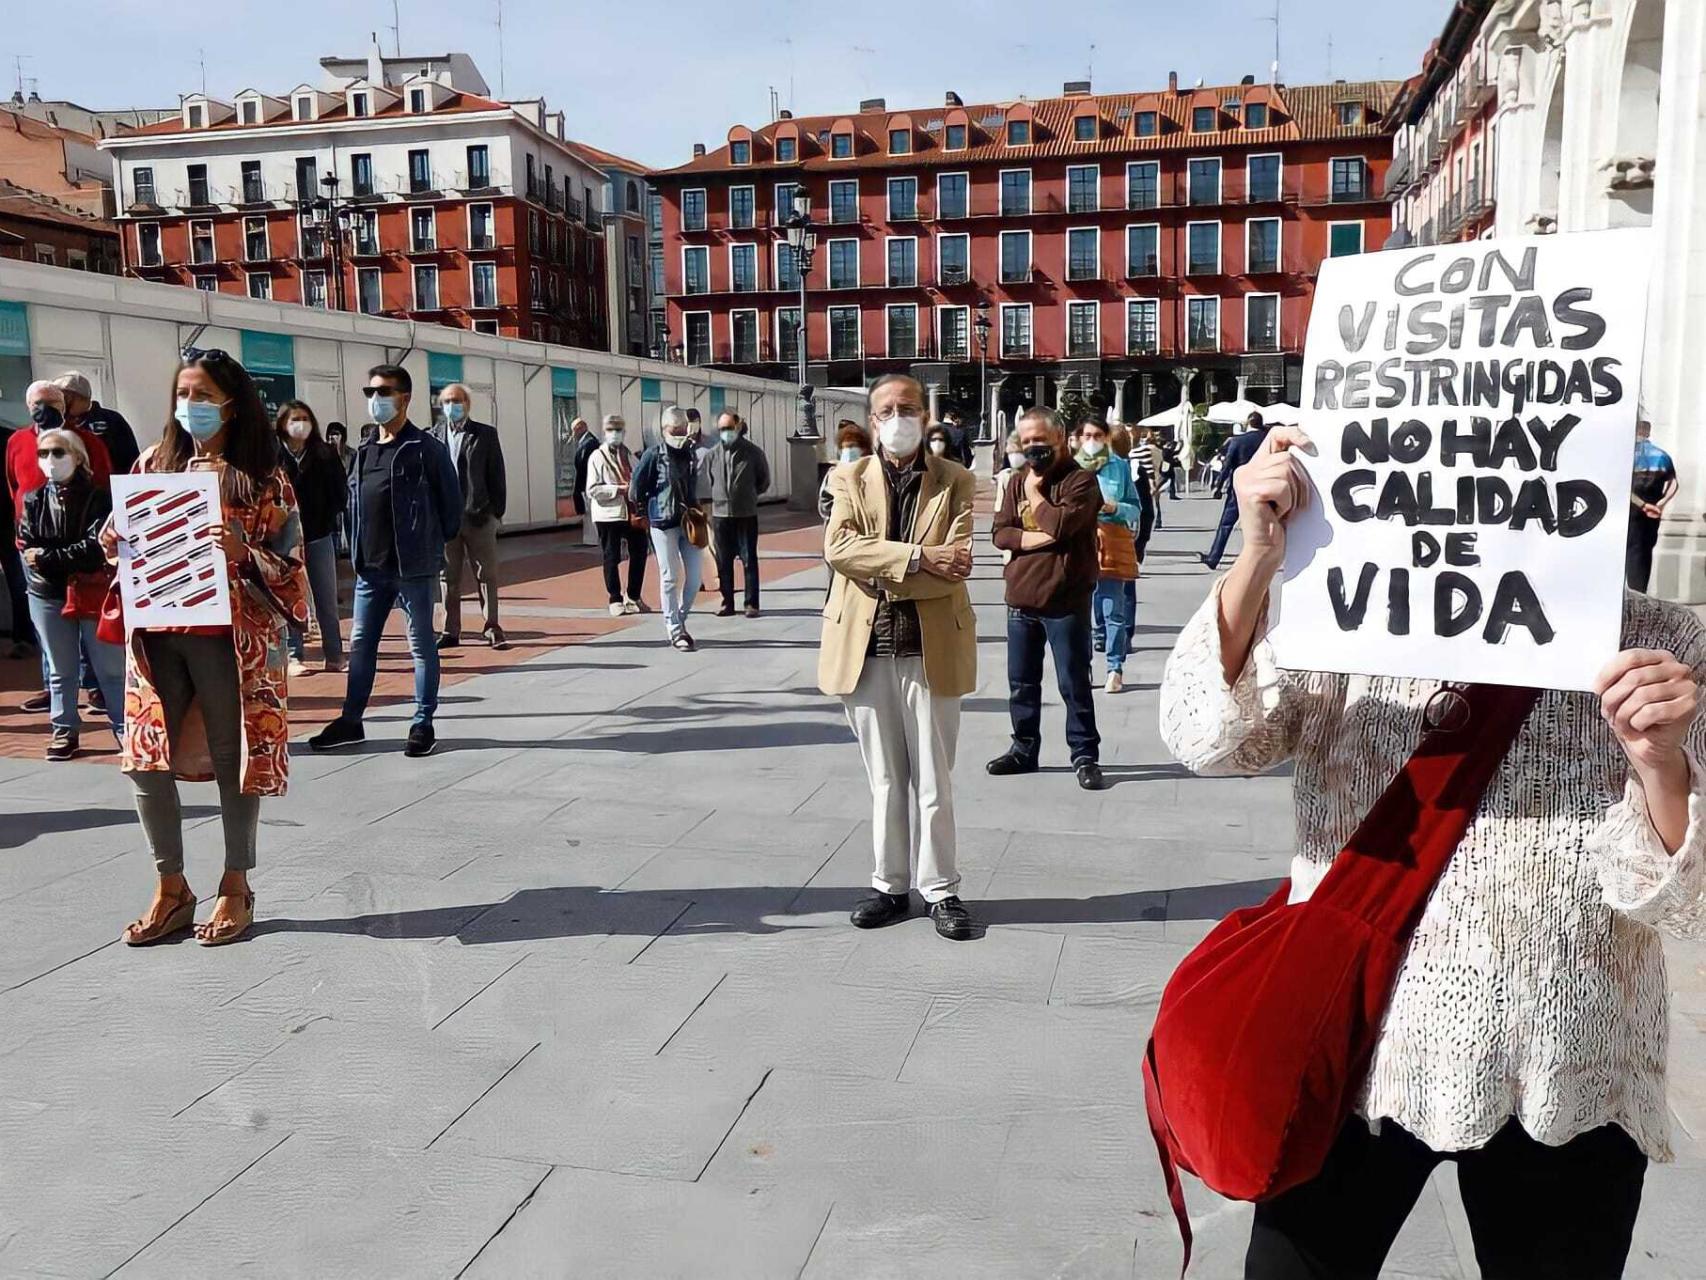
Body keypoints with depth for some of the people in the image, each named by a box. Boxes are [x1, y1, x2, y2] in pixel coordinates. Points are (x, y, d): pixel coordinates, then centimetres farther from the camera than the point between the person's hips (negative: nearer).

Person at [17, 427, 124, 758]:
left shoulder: (99, 499, -4)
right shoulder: (33, 501, 6)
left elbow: (96, 548, -14)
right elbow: (28, 549, -1)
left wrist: (47, 558, -13)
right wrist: (73, 562, -14)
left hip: (95, 594, -3)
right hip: (48, 596, 3)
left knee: (110, 668, 2)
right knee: (60, 669, 11)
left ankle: (125, 728, 9)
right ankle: (65, 730, 20)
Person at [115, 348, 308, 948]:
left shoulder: (263, 479, -2)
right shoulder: (154, 463, 11)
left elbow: (290, 567, -4)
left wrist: (243, 552, -22)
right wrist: (114, 545, -2)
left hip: (229, 638, -4)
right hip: (156, 635, 4)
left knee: (233, 759, 4)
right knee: (145, 760, 3)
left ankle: (236, 888, 20)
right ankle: (172, 889, 19)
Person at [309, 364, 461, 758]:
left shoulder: (426, 449, -8)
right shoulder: (365, 451, 12)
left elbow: (451, 502, -5)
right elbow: (354, 501, 17)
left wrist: (431, 545, 1)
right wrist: (359, 549, 9)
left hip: (413, 568, -7)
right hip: (370, 568, 7)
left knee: (421, 645, 3)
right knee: (361, 644, 12)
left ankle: (423, 724, 11)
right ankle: (350, 721, 23)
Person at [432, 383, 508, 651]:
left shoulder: (486, 434, 4)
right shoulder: (433, 435, 7)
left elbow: (496, 476, 2)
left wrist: (497, 512, -3)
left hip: (478, 515, -2)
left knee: (486, 575, 3)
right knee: (449, 577, 7)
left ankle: (492, 628, 9)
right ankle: (451, 631, 14)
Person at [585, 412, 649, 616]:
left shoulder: (629, 454, 13)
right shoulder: (597, 457, -3)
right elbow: (593, 490, -10)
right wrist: (619, 489, -18)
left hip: (632, 513, 5)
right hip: (608, 514, -5)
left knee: (639, 553, 7)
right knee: (611, 558, 2)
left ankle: (633, 597, 23)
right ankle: (615, 600, 14)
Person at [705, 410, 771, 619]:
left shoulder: (753, 452, -3)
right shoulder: (712, 454, 2)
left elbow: (764, 481, 9)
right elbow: (706, 482, 12)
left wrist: (749, 496, 9)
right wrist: (717, 499, 9)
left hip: (746, 515, -2)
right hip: (720, 515, 2)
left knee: (749, 560, 2)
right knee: (723, 562, 6)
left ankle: (752, 604, 7)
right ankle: (727, 603, 15)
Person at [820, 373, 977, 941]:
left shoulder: (955, 481, 3)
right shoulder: (849, 479, 7)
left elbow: (956, 561, -10)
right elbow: (838, 547, -11)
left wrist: (881, 573, -15)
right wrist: (918, 558, -19)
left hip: (931, 648, -1)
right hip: (865, 648, 2)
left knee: (933, 781, 6)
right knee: (885, 780, 12)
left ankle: (942, 890, 19)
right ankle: (891, 886, 24)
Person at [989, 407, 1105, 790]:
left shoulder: (1080, 480, -6)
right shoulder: (1017, 481, 11)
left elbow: (1061, 524, -22)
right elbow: (1000, 532, 4)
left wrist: (1035, 492, -6)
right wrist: (1030, 538, -14)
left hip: (1065, 600, -6)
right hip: (1020, 598, 6)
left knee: (1074, 683, 0)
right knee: (1021, 682, 13)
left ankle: (1085, 755, 10)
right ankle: (1024, 749, 26)